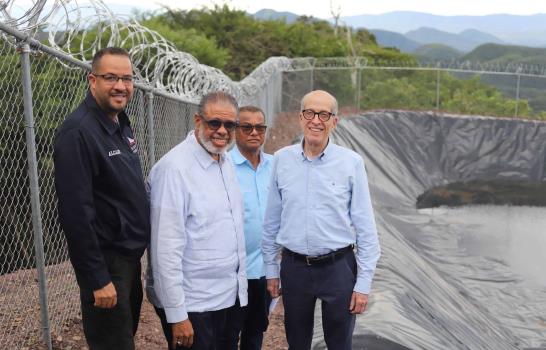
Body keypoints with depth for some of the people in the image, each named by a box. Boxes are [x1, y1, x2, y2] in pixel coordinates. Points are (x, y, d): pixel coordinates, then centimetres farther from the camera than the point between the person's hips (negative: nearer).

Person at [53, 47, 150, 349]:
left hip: (129, 254, 9)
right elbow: (76, 211, -24)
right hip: (106, 261, -9)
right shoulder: (78, 131, -20)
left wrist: (138, 245, 15)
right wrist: (97, 279, -22)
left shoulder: (121, 124, 8)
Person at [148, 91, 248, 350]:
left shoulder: (226, 163, 7)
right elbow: (167, 248, -20)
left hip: (229, 296, 8)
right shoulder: (175, 168, -19)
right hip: (192, 304, -8)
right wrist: (177, 316, -19)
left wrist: (239, 283, 14)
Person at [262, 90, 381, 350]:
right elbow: (272, 220, 6)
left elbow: (365, 228, -6)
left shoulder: (351, 162, -8)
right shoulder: (281, 159, -1)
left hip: (338, 267, -2)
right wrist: (271, 268, 8)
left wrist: (364, 283, -7)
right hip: (294, 267, 2)